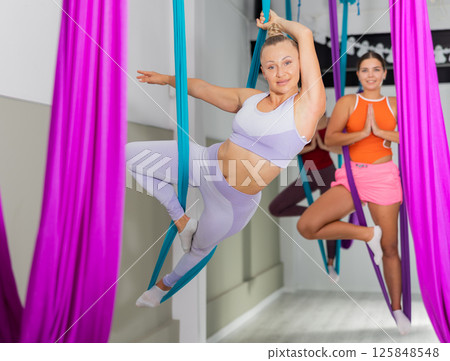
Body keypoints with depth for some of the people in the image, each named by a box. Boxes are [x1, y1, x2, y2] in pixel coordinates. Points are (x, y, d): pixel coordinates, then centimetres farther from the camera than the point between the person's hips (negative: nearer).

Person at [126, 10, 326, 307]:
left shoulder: (308, 106, -17)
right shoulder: (249, 98, 0)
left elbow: (305, 34, -21)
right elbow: (203, 88, 16)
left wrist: (276, 23, -3)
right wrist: (168, 79, 23)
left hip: (235, 201, -4)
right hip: (207, 162, 5)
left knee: (200, 248, 22)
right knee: (132, 153, 0)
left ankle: (166, 284, 56)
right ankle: (181, 219, 11)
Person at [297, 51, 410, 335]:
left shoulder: (395, 104, 7)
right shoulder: (348, 102, 3)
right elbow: (330, 139, -8)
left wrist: (380, 131, -15)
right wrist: (362, 133, -19)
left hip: (384, 176, 0)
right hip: (352, 176, 0)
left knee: (390, 248, 5)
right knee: (306, 226, -19)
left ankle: (397, 309, 23)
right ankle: (368, 234, -3)